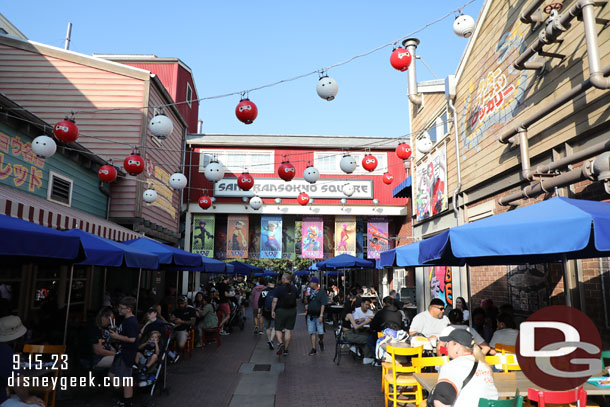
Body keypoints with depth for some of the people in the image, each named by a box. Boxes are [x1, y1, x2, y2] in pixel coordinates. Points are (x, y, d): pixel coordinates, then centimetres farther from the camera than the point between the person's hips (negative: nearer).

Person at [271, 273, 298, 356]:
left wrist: (272, 311, -2)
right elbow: (296, 300, 9)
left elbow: (275, 301, -11)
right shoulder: (294, 288, 3)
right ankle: (286, 349, 12)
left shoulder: (279, 288, -10)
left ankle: (280, 343, -17)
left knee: (278, 329, 7)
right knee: (288, 330, 9)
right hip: (292, 311, 3)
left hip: (281, 311, -3)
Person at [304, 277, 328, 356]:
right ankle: (313, 348, 12)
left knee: (320, 332, -4)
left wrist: (321, 315, -15)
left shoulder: (321, 292, -5)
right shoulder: (310, 292, 11)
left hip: (318, 316, -4)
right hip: (310, 315, 5)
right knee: (312, 332, 4)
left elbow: (323, 304, -8)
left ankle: (321, 342, 27)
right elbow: (306, 303, 14)